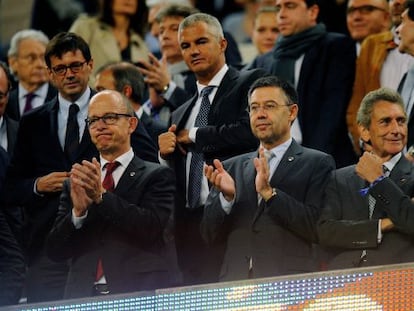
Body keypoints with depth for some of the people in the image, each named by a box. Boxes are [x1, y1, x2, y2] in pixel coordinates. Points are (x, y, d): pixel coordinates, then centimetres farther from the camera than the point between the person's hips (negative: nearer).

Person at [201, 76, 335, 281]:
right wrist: (227, 196, -5)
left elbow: (318, 228, -6)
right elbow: (210, 235, 12)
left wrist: (268, 192, -12)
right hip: (234, 280, 3)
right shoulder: (232, 168, 18)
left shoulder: (318, 164, 6)